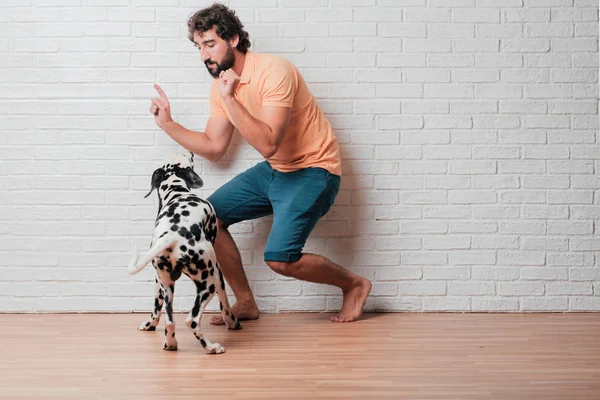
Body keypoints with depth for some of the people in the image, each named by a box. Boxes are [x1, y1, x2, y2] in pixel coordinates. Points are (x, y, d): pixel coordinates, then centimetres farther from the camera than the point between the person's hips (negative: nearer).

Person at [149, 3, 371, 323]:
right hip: (273, 170, 8)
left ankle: (353, 284, 7)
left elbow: (267, 144, -31)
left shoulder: (274, 71, -22)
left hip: (313, 169, -8)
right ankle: (245, 303, 13)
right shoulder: (221, 84, 3)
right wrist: (167, 123, 2)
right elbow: (214, 148, 9)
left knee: (279, 259, -20)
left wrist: (230, 98, -32)